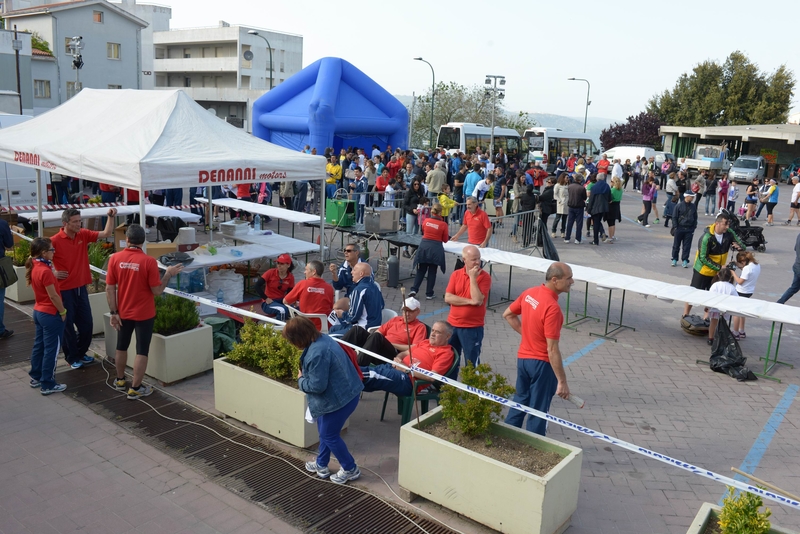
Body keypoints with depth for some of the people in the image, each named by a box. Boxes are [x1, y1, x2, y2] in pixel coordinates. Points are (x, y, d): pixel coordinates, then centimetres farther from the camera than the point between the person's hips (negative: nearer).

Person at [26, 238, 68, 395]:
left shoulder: (34, 267, 3)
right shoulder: (45, 271, -24)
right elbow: (53, 295, -20)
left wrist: (55, 276, 8)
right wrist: (63, 312, -10)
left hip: (38, 311, 9)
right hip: (51, 314, -9)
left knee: (39, 346, 19)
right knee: (51, 350, 0)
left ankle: (36, 377, 32)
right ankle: (48, 385, 7)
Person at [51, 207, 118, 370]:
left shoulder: (83, 235, 0)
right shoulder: (55, 241, -15)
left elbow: (106, 233, 2)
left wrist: (111, 217, -10)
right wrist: (53, 272, -16)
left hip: (81, 288, 5)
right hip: (65, 289, -5)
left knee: (86, 323, 13)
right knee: (68, 325, 7)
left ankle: (81, 353, 32)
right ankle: (72, 357, 22)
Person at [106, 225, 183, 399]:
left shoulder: (115, 258, -8)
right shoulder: (149, 261, -18)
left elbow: (109, 289, -5)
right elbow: (157, 291, -15)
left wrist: (113, 312, 1)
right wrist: (169, 274, -2)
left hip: (123, 312, 4)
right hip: (144, 314, -4)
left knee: (121, 347, 21)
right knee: (142, 351, 6)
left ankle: (120, 381, 37)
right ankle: (135, 389, 11)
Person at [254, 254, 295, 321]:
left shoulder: (290, 277, 0)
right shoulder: (271, 272, -9)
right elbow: (257, 286, -10)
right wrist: (266, 298, -14)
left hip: (281, 302, 4)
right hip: (268, 303, -4)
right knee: (282, 310, -37)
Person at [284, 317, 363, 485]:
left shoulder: (317, 353, -30)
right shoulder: (322, 339, 2)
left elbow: (317, 385, -24)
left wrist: (300, 379, -7)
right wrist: (305, 375, 7)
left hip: (340, 397, -10)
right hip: (345, 392, 10)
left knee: (329, 435, 7)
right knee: (325, 430, 23)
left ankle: (350, 470, 23)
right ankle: (321, 465, 39)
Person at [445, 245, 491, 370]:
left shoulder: (485, 277, -9)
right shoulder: (456, 274, 2)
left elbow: (478, 300, -20)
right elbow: (448, 298, -7)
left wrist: (473, 278, -19)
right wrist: (470, 301, -16)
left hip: (473, 327, -4)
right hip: (452, 324, 4)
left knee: (472, 363, 3)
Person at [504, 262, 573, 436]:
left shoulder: (529, 293, -3)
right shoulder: (552, 308, -27)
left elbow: (508, 314, 12)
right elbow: (552, 349, -26)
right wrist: (562, 381, -20)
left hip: (523, 357, 8)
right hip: (541, 363, -8)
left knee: (520, 400, 23)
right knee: (538, 410, 8)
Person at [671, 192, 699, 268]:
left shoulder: (693, 206, 4)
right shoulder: (679, 206, -7)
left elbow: (695, 218, 11)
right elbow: (674, 217, -3)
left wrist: (694, 228, 5)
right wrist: (675, 227, -8)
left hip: (689, 230, 2)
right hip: (679, 228, -2)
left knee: (687, 246, 4)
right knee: (676, 245, 6)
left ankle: (685, 260, 11)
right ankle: (674, 259, 19)